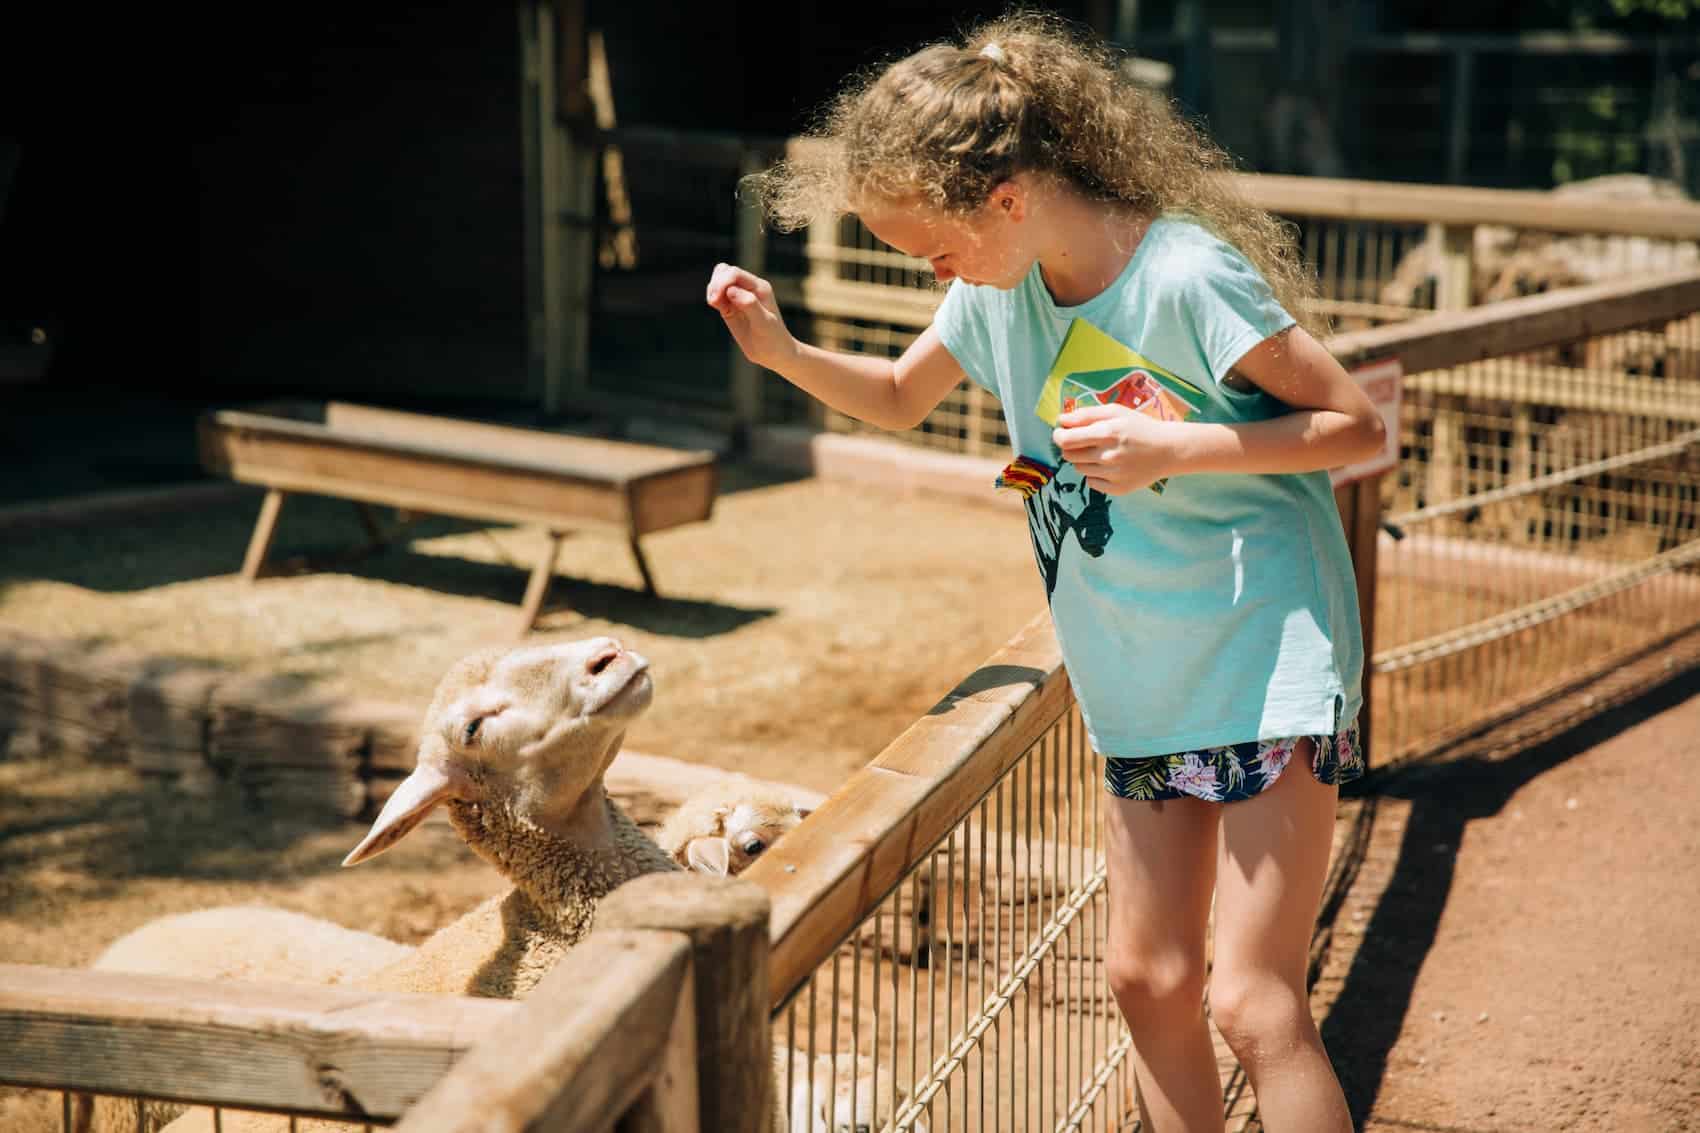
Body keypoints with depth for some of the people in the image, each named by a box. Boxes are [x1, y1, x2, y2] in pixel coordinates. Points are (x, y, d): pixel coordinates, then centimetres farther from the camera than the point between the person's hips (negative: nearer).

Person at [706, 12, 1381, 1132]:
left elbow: (1357, 422, -15)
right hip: (1148, 691, 7)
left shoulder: (1186, 276, -20)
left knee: (1251, 999, -8)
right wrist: (783, 349, 0)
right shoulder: (997, 287, 2)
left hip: (1270, 664, -7)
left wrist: (1172, 448, -24)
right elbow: (901, 397, 19)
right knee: (1148, 977, 11)